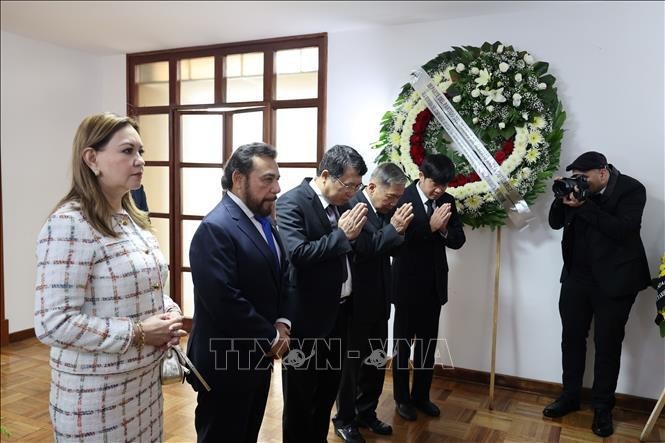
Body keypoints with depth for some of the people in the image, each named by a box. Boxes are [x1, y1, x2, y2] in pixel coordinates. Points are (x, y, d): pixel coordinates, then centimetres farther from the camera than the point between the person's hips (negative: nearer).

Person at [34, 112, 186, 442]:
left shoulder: (133, 218, 7)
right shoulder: (69, 224, -19)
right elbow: (53, 323, -24)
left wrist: (170, 311, -3)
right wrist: (137, 333, -21)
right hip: (96, 392, -7)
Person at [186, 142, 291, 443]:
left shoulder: (264, 221, 7)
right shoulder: (215, 228, -22)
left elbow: (281, 276, 12)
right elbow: (225, 301, -28)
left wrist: (282, 322, -4)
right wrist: (271, 337, -16)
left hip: (258, 358, 9)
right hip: (226, 363, -8)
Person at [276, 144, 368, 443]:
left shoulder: (340, 202, 7)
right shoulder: (291, 203, -17)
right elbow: (297, 253, -29)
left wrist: (353, 234, -6)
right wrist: (342, 235, -22)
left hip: (338, 311, 8)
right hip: (307, 316, -8)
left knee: (328, 387, 23)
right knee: (301, 395, 11)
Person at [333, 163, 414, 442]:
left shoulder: (386, 209, 5)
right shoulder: (351, 206, -19)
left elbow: (393, 249, 9)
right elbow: (362, 249, -27)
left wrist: (399, 229, -10)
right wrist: (393, 228, -25)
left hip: (378, 299, 8)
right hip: (355, 301, -7)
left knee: (377, 361, 17)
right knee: (351, 362, 8)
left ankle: (366, 412, 36)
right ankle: (344, 419, 27)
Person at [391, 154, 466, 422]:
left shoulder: (447, 201, 0)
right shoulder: (402, 199, -17)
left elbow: (458, 241, -2)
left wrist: (444, 229, -23)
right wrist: (429, 226, -34)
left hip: (435, 284, 5)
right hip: (408, 284, -5)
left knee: (428, 344, 16)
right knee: (403, 344, 12)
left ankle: (421, 395, 33)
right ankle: (402, 397, 29)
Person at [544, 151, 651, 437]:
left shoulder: (631, 189, -10)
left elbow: (622, 230, -22)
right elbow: (555, 223, 5)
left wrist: (583, 205, -25)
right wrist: (562, 198, -12)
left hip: (614, 279, -5)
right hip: (577, 276, 5)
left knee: (607, 343, 5)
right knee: (571, 336, 11)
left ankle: (602, 408, 20)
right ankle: (570, 397, 26)